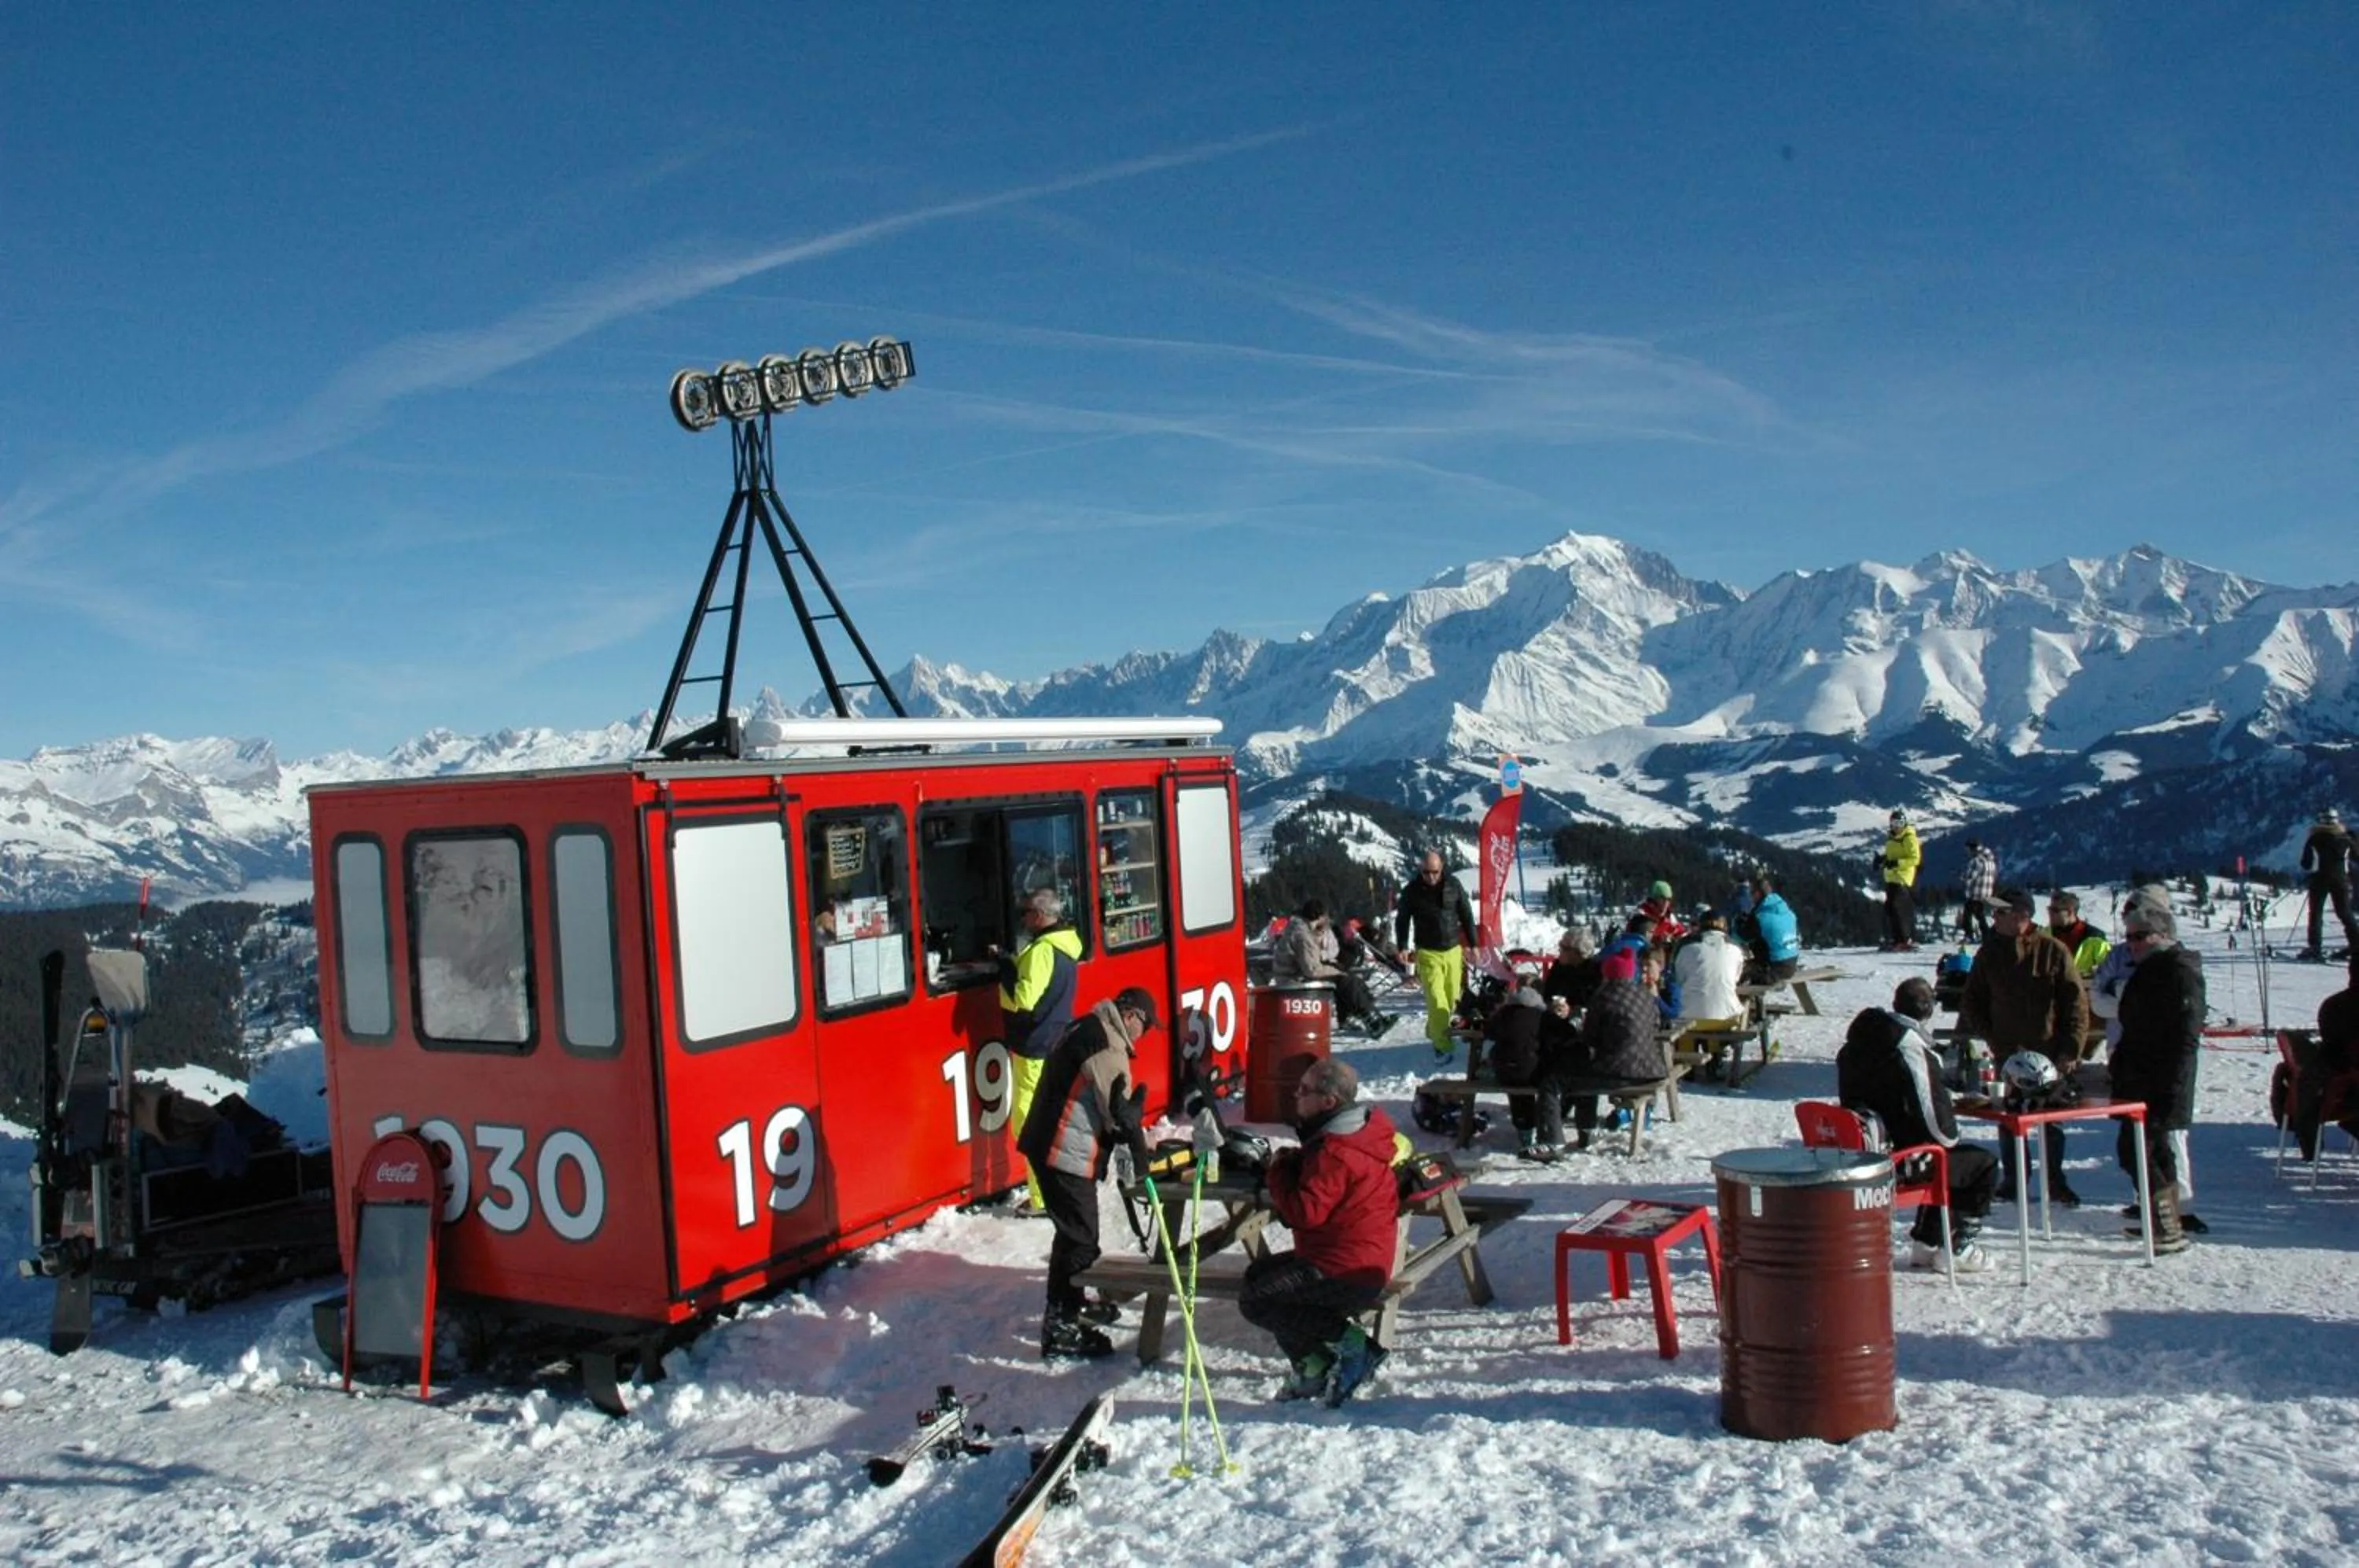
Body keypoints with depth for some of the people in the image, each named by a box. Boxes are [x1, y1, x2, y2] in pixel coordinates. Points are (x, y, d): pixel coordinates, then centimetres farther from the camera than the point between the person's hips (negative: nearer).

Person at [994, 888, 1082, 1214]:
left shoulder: (1042, 949, -20)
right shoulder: (1065, 946, 11)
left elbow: (1024, 998, -24)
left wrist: (1004, 966, -13)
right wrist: (1012, 965, 6)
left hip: (1035, 1048, -10)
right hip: (1055, 1042, 10)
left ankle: (1043, 1198, -3)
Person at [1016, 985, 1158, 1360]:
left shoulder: (1088, 1031, 17)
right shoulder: (1106, 1041, -15)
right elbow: (1119, 1109, -13)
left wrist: (1133, 1134, 14)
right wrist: (1140, 1150, 1)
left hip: (1058, 1146, 10)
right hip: (1067, 1153, -10)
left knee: (1076, 1230, 22)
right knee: (1079, 1236, -4)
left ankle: (1071, 1305, 37)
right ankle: (1060, 1331, 1)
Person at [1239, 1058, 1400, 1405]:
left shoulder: (1335, 1153, -24)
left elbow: (1305, 1212, -28)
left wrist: (1278, 1172, -12)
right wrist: (1290, 1165, 0)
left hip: (1347, 1272, -11)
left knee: (1255, 1301, -12)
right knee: (1258, 1273, 21)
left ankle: (1352, 1344, -8)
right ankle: (1313, 1368, 14)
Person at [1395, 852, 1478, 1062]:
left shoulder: (1453, 885, -2)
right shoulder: (1412, 891, -6)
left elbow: (1467, 915, 6)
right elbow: (1402, 920, 4)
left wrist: (1473, 944, 6)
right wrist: (1403, 947, -7)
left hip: (1453, 950, 3)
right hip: (1428, 953, -2)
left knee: (1452, 997, 9)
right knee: (1437, 1000, -11)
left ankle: (1436, 1031, 32)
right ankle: (1442, 1045, -5)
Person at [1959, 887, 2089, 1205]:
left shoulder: (2053, 951, -6)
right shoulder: (1988, 954, 3)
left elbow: (2076, 1003, -5)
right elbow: (1972, 1002, 10)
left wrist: (2070, 1049, -10)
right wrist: (1988, 1036, -3)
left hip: (2049, 1052, -2)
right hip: (2006, 1054, 2)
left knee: (2052, 1120, 9)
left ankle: (2055, 1179, 22)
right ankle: (2012, 1177, 21)